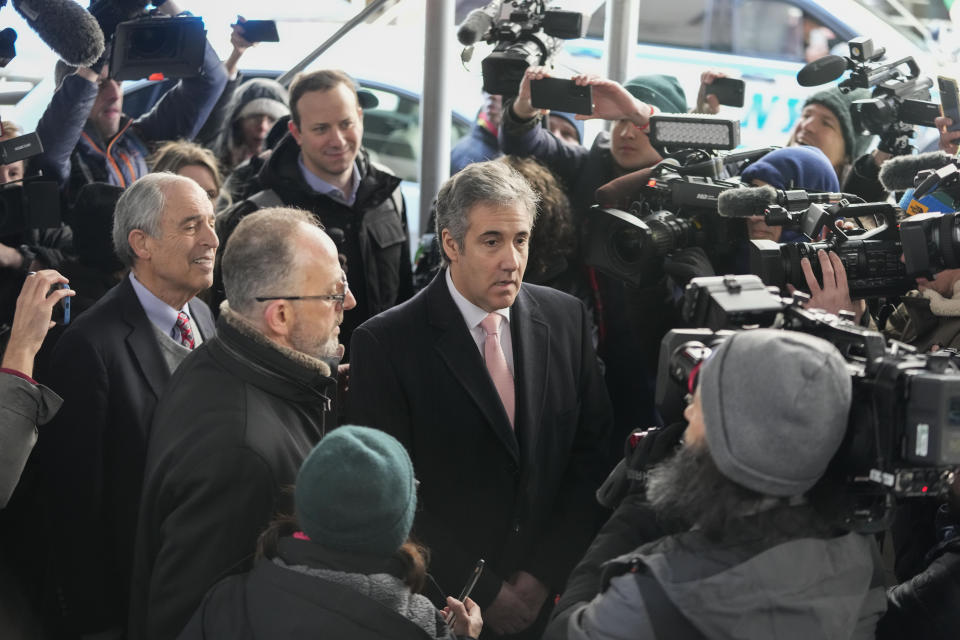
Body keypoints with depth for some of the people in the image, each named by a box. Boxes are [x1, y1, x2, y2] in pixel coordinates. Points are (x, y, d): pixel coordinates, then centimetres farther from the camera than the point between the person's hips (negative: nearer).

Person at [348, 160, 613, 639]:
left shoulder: (566, 318, -1)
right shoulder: (384, 344, -13)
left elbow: (592, 453, 2)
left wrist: (545, 574, -6)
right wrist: (485, 592, -13)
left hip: (552, 596, 3)